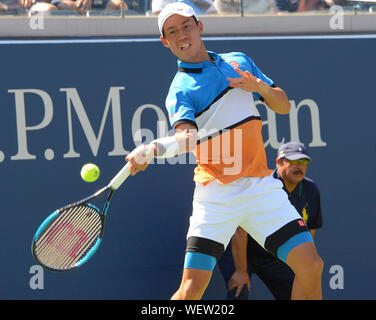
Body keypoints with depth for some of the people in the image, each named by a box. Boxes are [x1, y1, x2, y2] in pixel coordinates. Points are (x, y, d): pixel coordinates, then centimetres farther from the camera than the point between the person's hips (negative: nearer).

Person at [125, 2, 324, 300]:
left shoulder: (239, 62, 13)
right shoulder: (180, 91, -1)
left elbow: (284, 105, 18)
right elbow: (187, 137, -21)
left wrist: (261, 87, -4)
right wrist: (152, 149, -42)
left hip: (260, 184, 3)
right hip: (215, 194, -3)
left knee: (311, 266, -9)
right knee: (192, 288, -13)